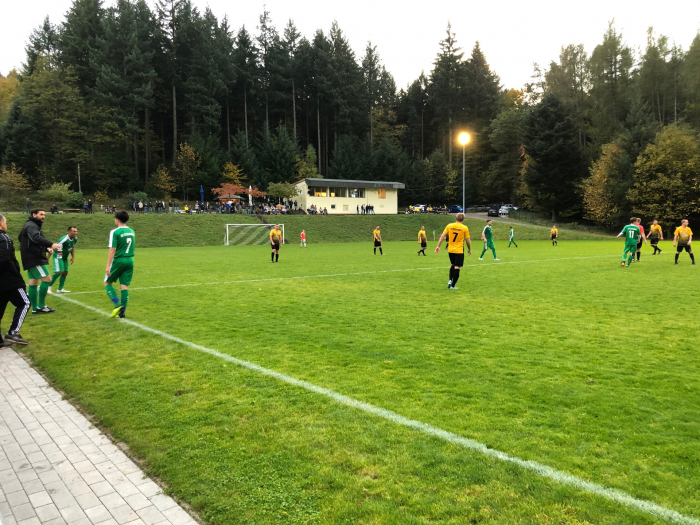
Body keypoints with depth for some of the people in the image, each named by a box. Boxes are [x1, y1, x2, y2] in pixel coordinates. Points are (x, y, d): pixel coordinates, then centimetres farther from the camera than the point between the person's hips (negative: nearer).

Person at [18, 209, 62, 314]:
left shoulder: (34, 226, 21)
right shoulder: (31, 226, -13)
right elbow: (36, 238, -34)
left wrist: (46, 248, 4)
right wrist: (51, 244, -48)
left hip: (33, 259, 11)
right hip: (34, 259, -11)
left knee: (33, 283, 10)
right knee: (47, 279, -12)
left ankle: (35, 308, 14)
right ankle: (41, 306, -7)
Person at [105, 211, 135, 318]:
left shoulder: (115, 232, -10)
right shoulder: (131, 231, 10)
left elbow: (112, 250, -15)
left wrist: (108, 266, -15)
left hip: (118, 260, -6)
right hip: (130, 261, 6)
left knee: (107, 283, 11)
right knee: (124, 286, 7)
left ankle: (117, 305, -5)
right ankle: (122, 312, 7)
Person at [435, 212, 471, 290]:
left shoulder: (449, 226, 0)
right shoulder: (465, 228, -6)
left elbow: (442, 236, -1)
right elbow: (468, 240, -1)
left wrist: (438, 246, 5)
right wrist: (469, 249, 14)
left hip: (450, 250, 4)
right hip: (459, 251, -3)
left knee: (453, 265, 23)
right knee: (457, 267, 1)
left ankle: (450, 280, 9)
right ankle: (452, 285, 3)